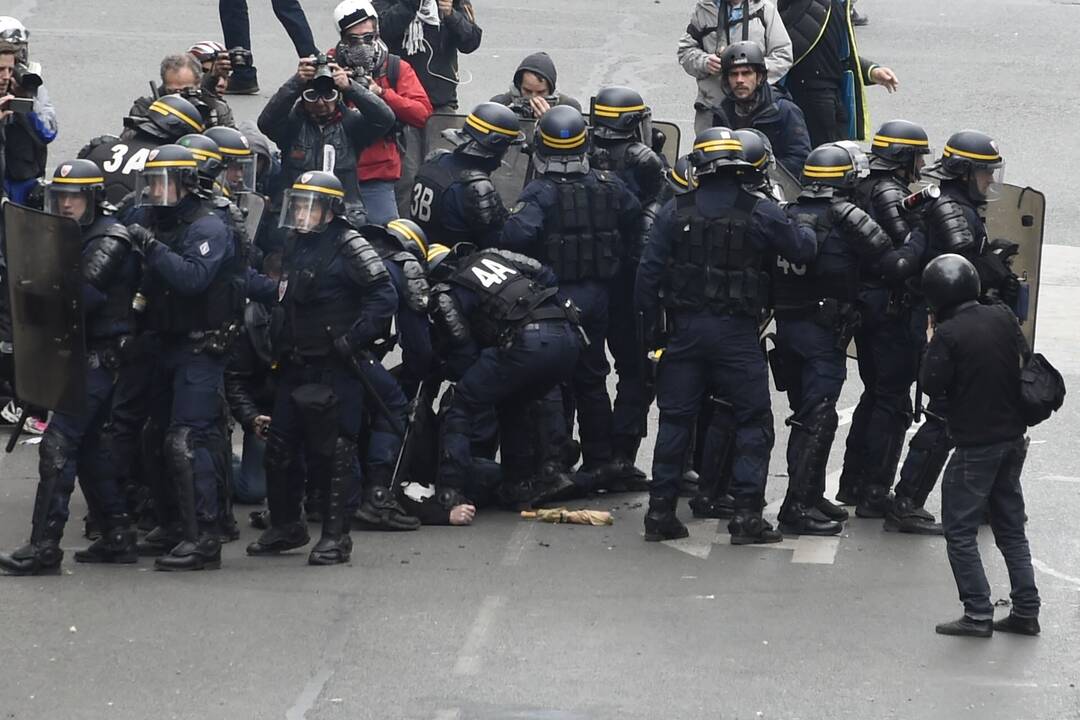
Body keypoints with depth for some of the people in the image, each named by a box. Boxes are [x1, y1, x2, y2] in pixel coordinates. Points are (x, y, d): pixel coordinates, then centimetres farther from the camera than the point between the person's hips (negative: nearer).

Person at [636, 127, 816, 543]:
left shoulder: (675, 212, 1)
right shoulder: (760, 213, -6)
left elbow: (649, 272, 0)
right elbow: (804, 250, 0)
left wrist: (650, 324, 8)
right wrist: (803, 231, 22)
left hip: (685, 328, 3)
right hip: (737, 332, -3)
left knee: (675, 419, 11)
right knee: (753, 421, 5)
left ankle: (660, 511, 11)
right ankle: (747, 515, -2)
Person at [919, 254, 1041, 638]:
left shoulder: (948, 334, -17)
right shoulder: (1003, 317, 1)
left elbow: (932, 385, -13)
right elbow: (1026, 360, 11)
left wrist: (931, 345, -2)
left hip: (976, 445, -7)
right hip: (1013, 438, 7)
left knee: (960, 531, 1)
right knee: (1011, 527, 15)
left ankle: (978, 613, -5)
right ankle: (1026, 610, 15)